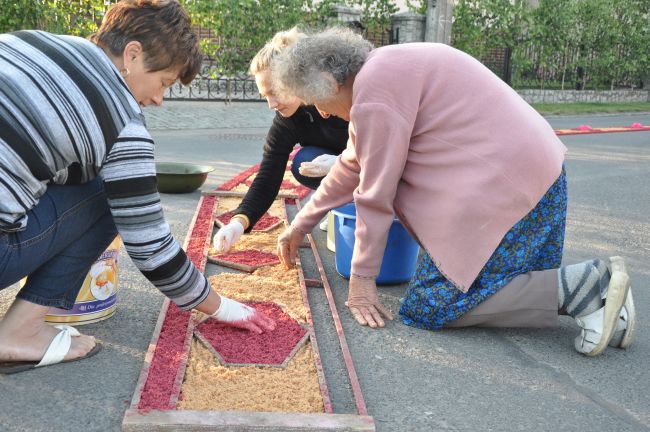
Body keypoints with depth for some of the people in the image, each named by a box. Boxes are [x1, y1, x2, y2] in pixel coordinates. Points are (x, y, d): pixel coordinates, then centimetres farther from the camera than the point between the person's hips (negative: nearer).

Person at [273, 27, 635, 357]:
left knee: (429, 309, -5)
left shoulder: (374, 89, -14)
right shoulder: (384, 70, 18)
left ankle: (579, 287, -9)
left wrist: (362, 276, -1)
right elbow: (353, 166, 25)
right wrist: (301, 224, 31)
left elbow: (376, 192, -11)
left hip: (504, 185, -10)